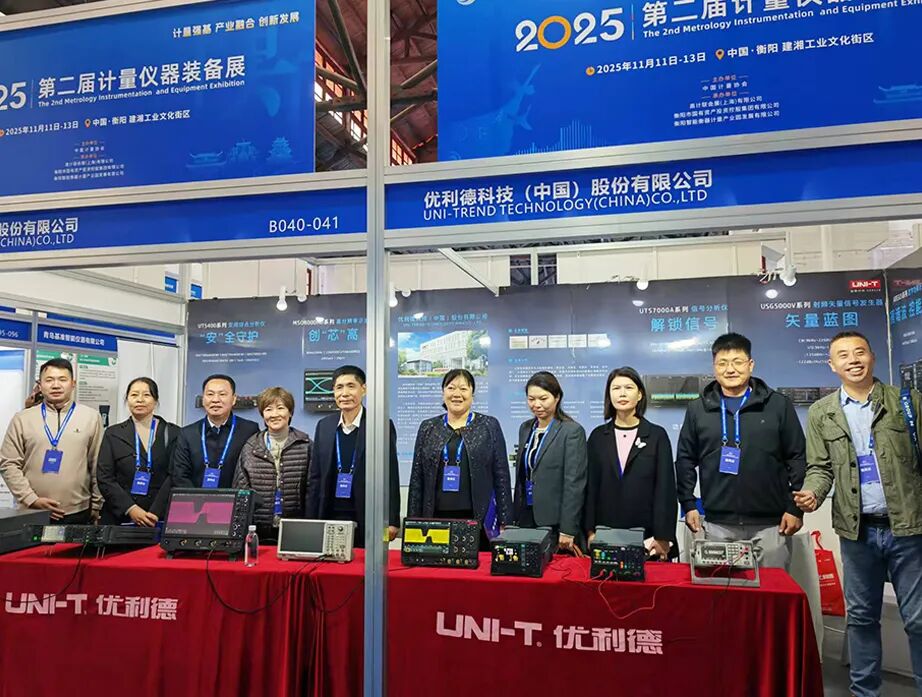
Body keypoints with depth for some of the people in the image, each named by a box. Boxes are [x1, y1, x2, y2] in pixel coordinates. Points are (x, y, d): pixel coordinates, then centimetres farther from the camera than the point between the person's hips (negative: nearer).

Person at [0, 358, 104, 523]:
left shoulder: (91, 417, 4)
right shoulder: (22, 419, 5)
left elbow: (98, 466, 5)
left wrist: (97, 507, 4)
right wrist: (31, 499, -7)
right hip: (32, 515, 0)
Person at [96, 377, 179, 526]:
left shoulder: (173, 433, 2)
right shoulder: (113, 433, 6)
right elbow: (104, 477, 0)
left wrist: (154, 514, -15)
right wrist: (131, 509, -12)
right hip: (118, 518, 1)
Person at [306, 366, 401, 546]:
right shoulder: (324, 426, 8)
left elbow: (391, 478, -5)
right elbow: (315, 477, 11)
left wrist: (392, 522, -9)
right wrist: (310, 521, 7)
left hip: (367, 518, -3)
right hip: (330, 517, 4)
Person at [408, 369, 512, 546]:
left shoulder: (489, 426, 4)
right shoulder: (428, 427, 9)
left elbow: (501, 476, 2)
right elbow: (416, 478, 10)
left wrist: (504, 522, -2)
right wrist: (413, 522, 6)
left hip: (478, 519, -1)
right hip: (436, 518, 2)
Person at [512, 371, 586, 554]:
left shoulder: (572, 431, -11)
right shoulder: (525, 428, 10)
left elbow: (574, 484, -14)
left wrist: (568, 530, -17)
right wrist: (515, 517, 13)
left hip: (554, 521, -6)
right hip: (525, 518, 6)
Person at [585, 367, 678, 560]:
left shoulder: (657, 435, 1)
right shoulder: (598, 436, 7)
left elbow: (665, 488, -2)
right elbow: (591, 486, 6)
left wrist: (663, 538, -8)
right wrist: (590, 531, -1)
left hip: (646, 535, -1)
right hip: (606, 535, 2)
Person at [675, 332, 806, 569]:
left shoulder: (778, 405, 4)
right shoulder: (698, 409, 7)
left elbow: (797, 458, 4)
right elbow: (685, 460, 10)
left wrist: (795, 509, 0)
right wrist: (688, 505, 4)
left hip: (771, 523, -1)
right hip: (718, 525, 1)